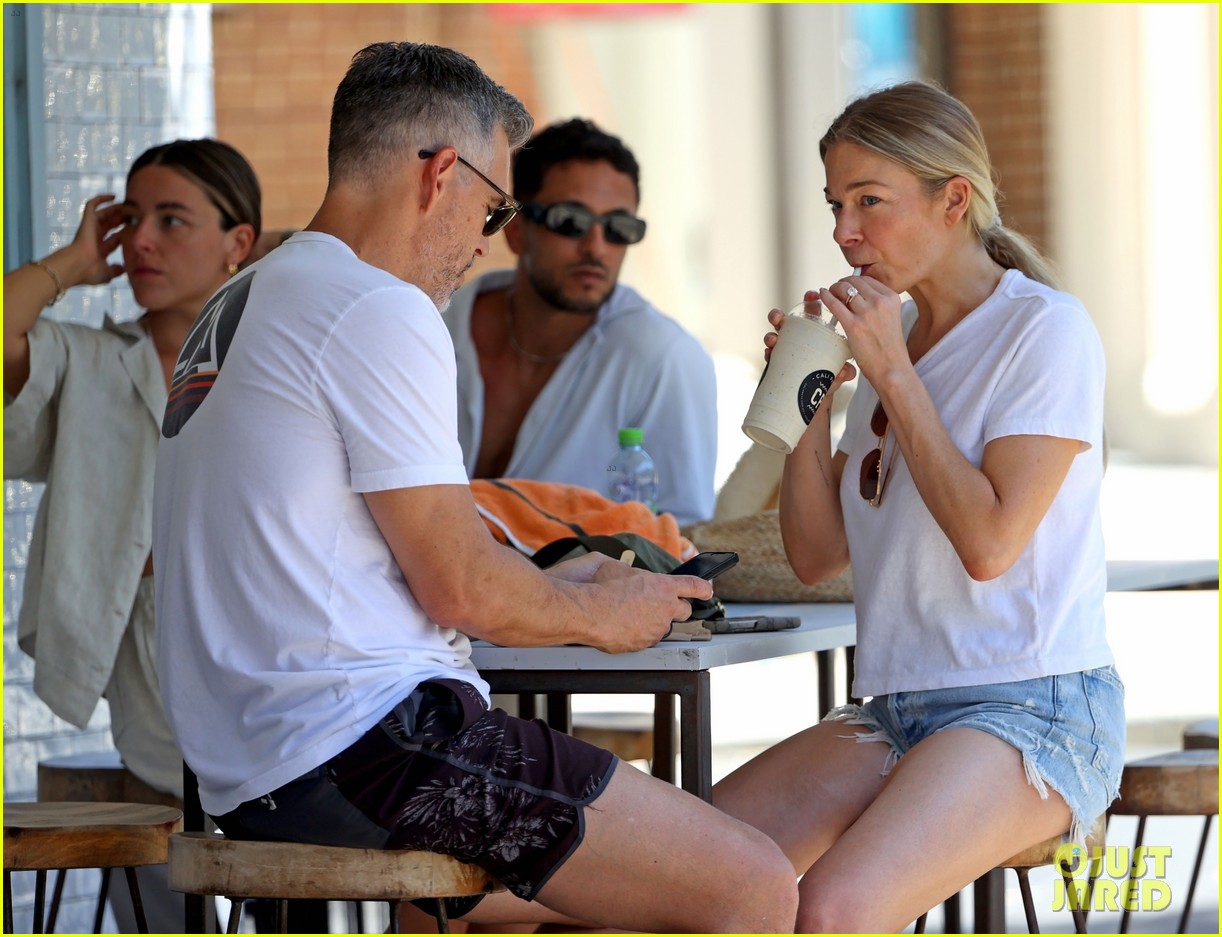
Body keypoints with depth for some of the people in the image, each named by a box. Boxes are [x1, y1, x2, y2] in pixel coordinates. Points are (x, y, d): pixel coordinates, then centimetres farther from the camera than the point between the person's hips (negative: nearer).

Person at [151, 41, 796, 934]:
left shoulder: (238, 308, 20)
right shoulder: (378, 310, -11)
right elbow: (462, 590, -12)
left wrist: (553, 587, 28)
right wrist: (600, 614, 7)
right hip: (369, 736, -11)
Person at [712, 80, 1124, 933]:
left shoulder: (1047, 329, -7)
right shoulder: (890, 338, 16)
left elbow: (989, 543, -17)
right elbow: (817, 557, 14)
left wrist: (894, 377, -12)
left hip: (1033, 708, -7)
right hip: (897, 712, 7)